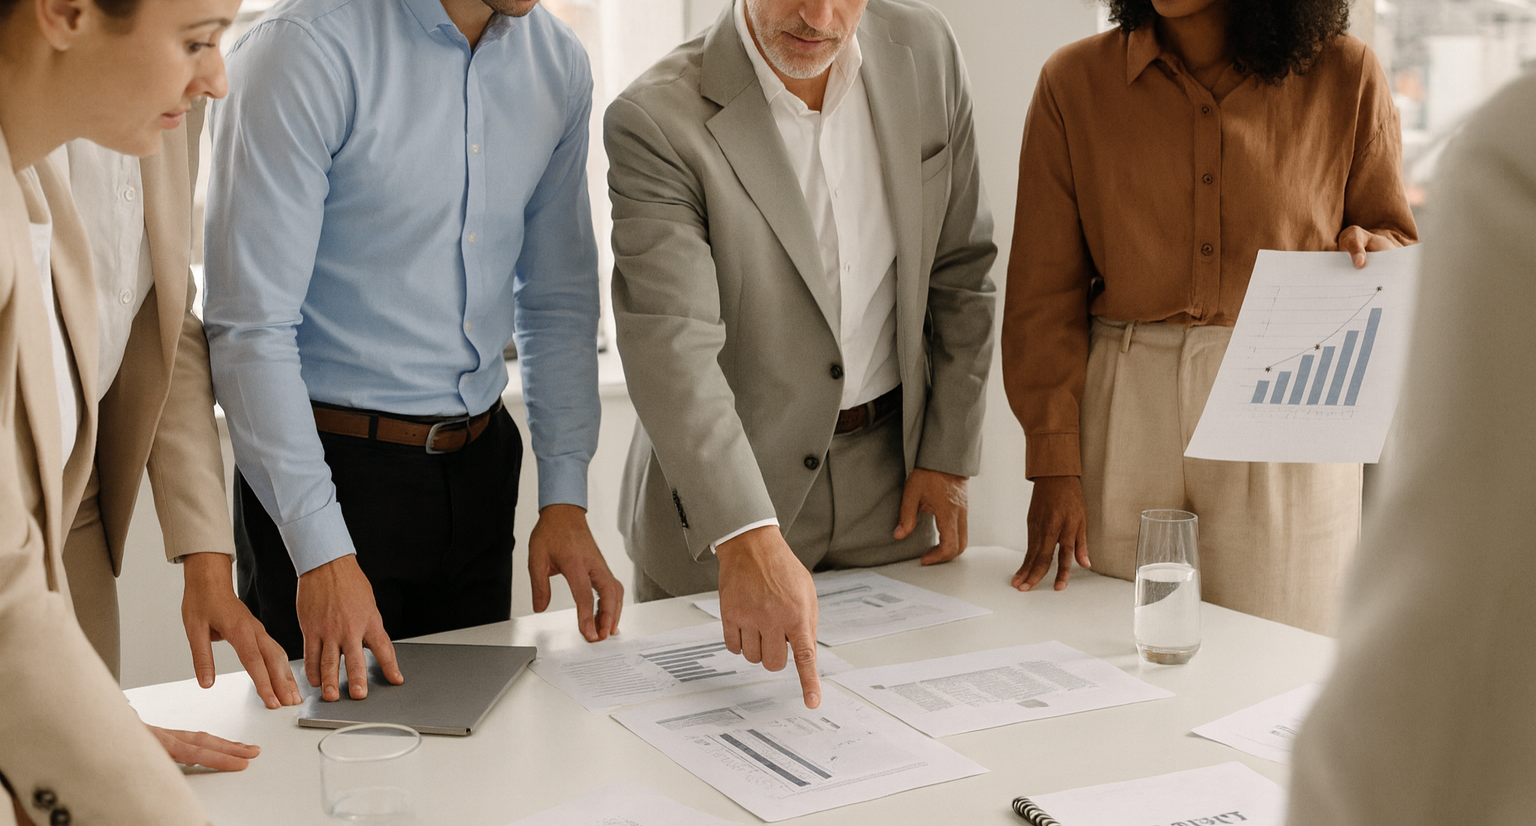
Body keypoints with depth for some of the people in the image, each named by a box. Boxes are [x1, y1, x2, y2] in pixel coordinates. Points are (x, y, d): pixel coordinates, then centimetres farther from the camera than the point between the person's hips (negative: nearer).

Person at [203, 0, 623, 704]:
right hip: (331, 466, -5)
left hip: (477, 466, 6)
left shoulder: (559, 63, 3)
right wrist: (322, 552, -23)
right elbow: (250, 325, -19)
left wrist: (565, 499, 2)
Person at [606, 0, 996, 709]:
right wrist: (749, 541, -43)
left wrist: (949, 454, 4)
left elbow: (959, 268, 5)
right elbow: (671, 346, -32)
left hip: (888, 478, 4)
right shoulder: (658, 122, -21)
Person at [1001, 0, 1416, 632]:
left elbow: (1398, 240, 14)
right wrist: (1053, 463, -4)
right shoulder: (1072, 82, 2)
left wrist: (1367, 250, -11)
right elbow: (1045, 291, 2)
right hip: (1124, 410, 1)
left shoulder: (1344, 77, 1)